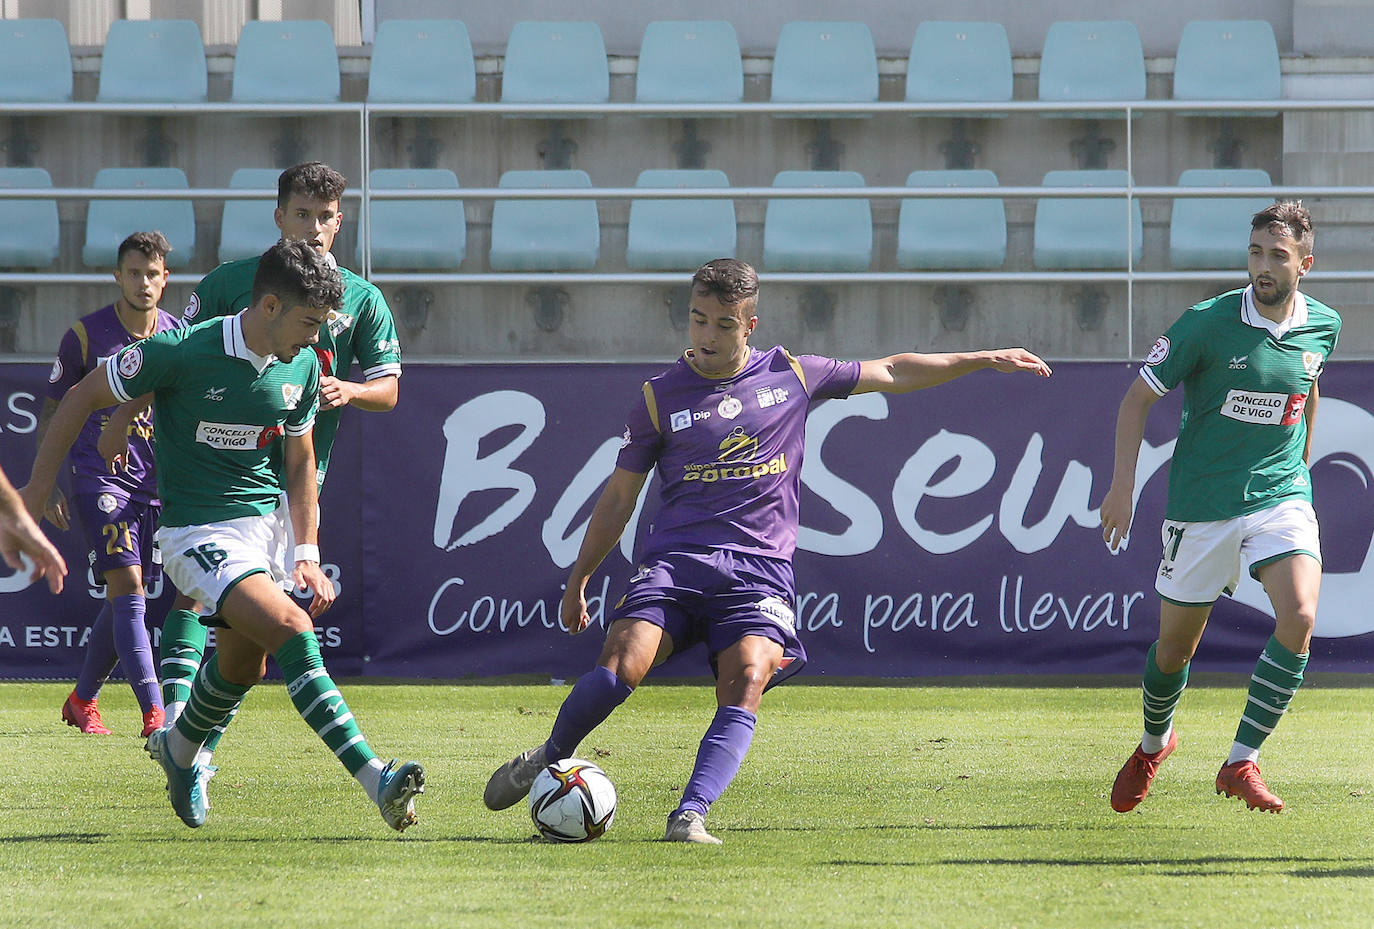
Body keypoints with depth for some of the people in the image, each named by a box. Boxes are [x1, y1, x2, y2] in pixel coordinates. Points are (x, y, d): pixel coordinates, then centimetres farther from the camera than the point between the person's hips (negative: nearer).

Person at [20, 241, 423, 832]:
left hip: (265, 522, 7)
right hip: (197, 532, -7)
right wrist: (37, 489, -1)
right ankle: (376, 783, -30)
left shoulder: (302, 366, 0)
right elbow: (83, 398, -6)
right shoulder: (181, 353, -18)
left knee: (244, 665, 17)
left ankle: (179, 749, 49)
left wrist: (307, 554, 4)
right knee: (293, 631, -24)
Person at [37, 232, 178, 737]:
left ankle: (82, 699, 29)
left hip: (157, 483, 4)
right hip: (100, 480, -4)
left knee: (124, 599, 8)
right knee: (127, 590, -17)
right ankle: (155, 713, -25)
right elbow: (52, 410, 5)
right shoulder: (86, 334, -3)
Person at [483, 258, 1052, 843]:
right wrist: (578, 580, 16)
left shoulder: (791, 376, 11)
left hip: (759, 569, 1)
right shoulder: (661, 398, 8)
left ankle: (690, 814, -30)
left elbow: (891, 373, 21)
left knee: (746, 684, -25)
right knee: (622, 667, -22)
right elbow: (619, 497, 14)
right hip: (674, 560, -1)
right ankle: (550, 758, 4)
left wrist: (984, 359, 20)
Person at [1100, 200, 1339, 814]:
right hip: (1202, 504, -2)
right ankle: (1153, 744, 41)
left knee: (1298, 619, -22)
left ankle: (1240, 764, -13)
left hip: (1281, 496, 2)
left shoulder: (1322, 326, 0)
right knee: (1176, 643, 9)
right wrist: (1123, 485, -11)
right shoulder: (1206, 324, -13)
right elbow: (1138, 398, -5)